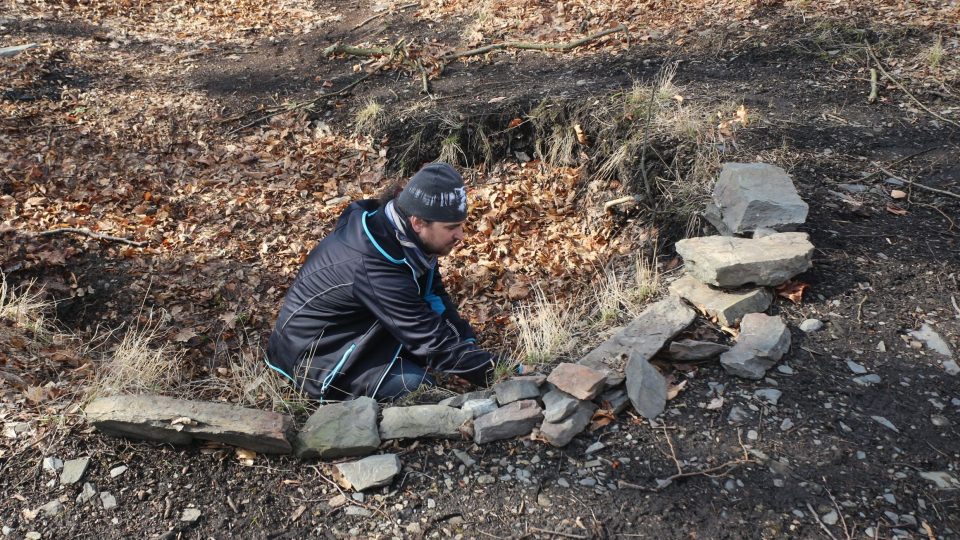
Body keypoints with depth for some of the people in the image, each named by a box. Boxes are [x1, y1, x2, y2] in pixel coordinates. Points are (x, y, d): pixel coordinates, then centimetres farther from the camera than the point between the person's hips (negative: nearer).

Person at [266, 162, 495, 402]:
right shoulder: (375, 268, -35)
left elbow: (435, 298, 0)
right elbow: (433, 341, -32)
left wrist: (470, 345, -12)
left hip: (353, 331, 8)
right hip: (316, 355, -8)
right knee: (418, 387, -24)